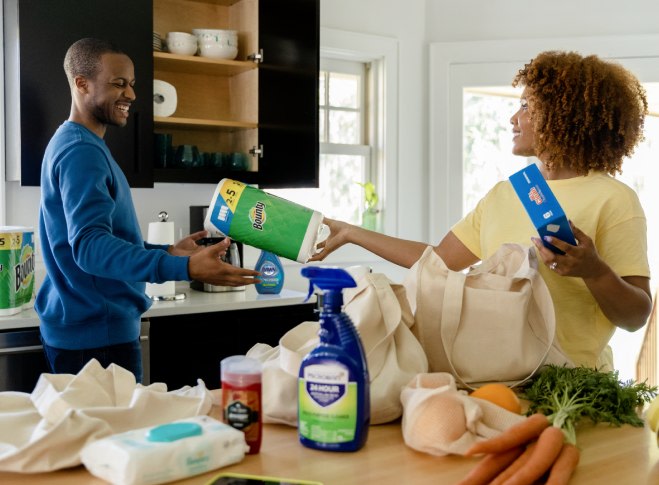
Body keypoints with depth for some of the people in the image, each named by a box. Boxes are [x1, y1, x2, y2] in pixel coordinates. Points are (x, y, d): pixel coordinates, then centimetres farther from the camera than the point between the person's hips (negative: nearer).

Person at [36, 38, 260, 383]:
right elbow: (90, 246, -32)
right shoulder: (81, 152, -19)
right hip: (96, 336, -11)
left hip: (80, 328, 11)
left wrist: (168, 251, 11)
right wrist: (185, 268, -42)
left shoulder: (78, 144, 14)